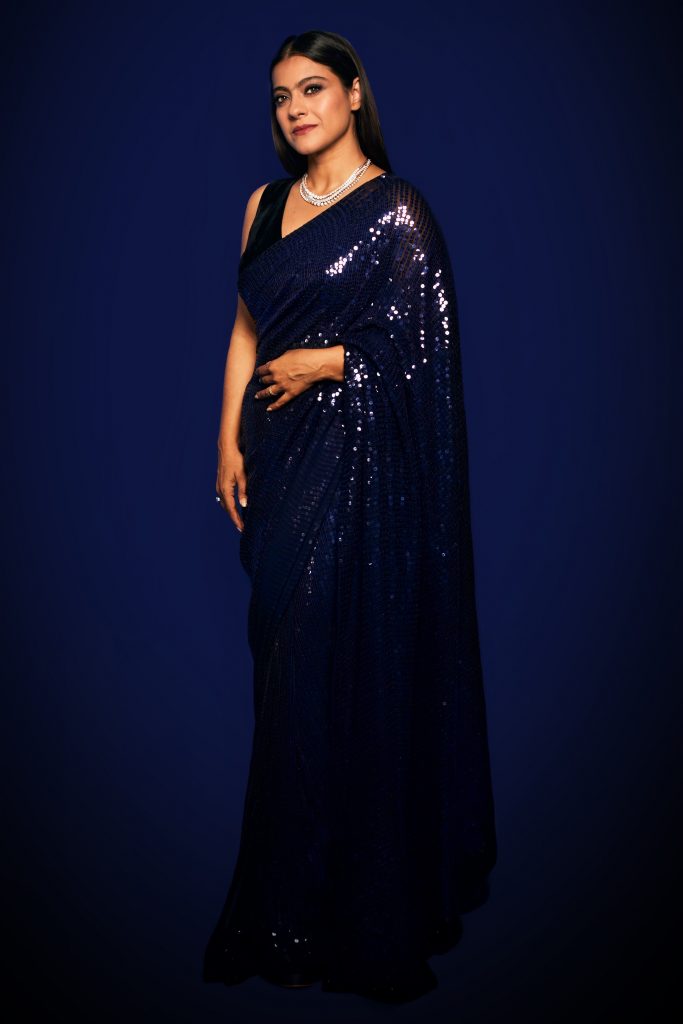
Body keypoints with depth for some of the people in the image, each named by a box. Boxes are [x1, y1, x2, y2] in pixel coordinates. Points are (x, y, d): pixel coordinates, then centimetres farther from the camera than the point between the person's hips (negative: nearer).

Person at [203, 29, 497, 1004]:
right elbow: (247, 330, 13)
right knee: (286, 660, 9)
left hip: (360, 458, -6)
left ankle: (351, 912, 13)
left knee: (342, 670, -3)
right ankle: (291, 898, 23)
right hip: (279, 456, 6)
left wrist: (320, 362, -6)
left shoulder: (396, 210, -4)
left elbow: (421, 346, -8)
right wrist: (230, 441, 6)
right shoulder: (267, 204, 14)